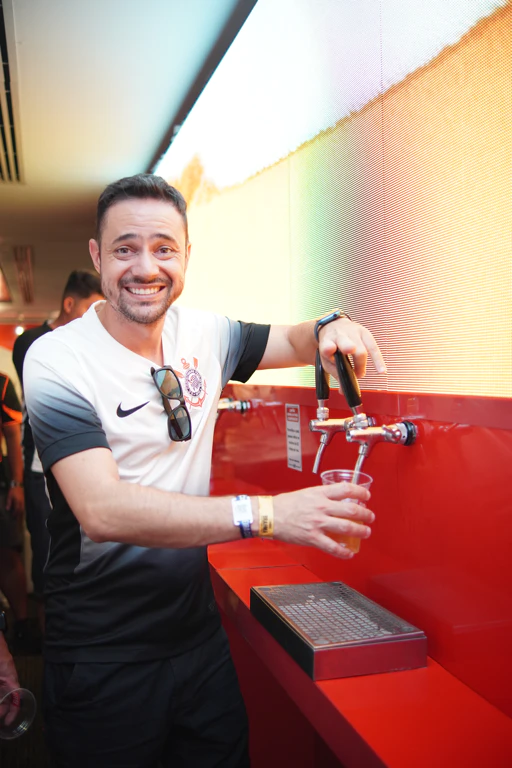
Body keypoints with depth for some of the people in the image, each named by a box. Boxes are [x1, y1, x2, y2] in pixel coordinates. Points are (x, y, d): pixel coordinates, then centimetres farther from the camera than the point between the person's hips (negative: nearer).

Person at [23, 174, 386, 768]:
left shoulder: (203, 334, -1)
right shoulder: (57, 360, -18)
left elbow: (291, 343, 13)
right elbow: (102, 510, -30)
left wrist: (330, 329, -12)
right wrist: (264, 513, -37)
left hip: (197, 628, 5)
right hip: (103, 657, -5)